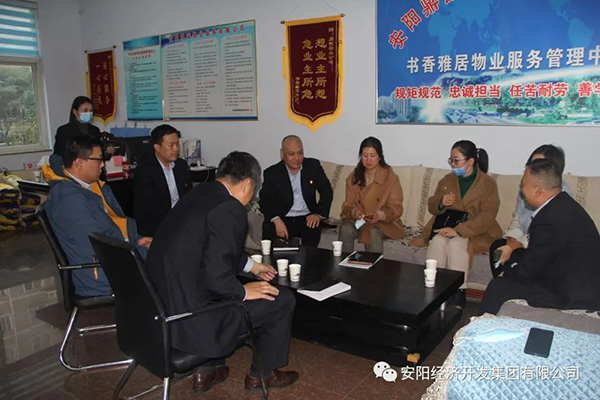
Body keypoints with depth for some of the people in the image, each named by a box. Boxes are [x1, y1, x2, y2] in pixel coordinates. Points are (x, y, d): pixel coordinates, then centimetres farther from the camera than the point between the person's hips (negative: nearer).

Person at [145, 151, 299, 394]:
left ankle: (207, 371, 36)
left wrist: (251, 266, 29)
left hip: (162, 306, 9)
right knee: (282, 299, 5)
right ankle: (262, 374, 27)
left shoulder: (199, 194, 6)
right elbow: (215, 276, -27)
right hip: (189, 317, -9)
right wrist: (244, 291, -8)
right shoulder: (229, 208, -21)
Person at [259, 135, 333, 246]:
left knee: (314, 228, -32)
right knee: (269, 229, -31)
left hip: (307, 218, 1)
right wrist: (276, 220, -24)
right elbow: (265, 200, -4)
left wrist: (318, 214, -12)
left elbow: (326, 191, 6)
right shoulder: (272, 173, 2)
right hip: (283, 219, -1)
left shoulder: (313, 166, 7)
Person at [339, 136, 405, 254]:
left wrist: (380, 215, -26)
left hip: (383, 222, -2)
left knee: (374, 232, -35)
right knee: (346, 230, -29)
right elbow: (349, 204, 5)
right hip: (357, 219, 2)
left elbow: (396, 208, -6)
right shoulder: (353, 177, 7)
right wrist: (354, 212, -20)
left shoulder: (391, 178, -3)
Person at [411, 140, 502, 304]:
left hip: (474, 231, -4)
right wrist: (441, 203, -10)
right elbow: (432, 207, 16)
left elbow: (487, 217, -14)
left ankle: (458, 292, -25)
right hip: (446, 226, 4)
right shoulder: (447, 180, 14)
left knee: (455, 244, -34)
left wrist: (458, 230, -27)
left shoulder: (488, 183, -2)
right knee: (437, 241, -29)